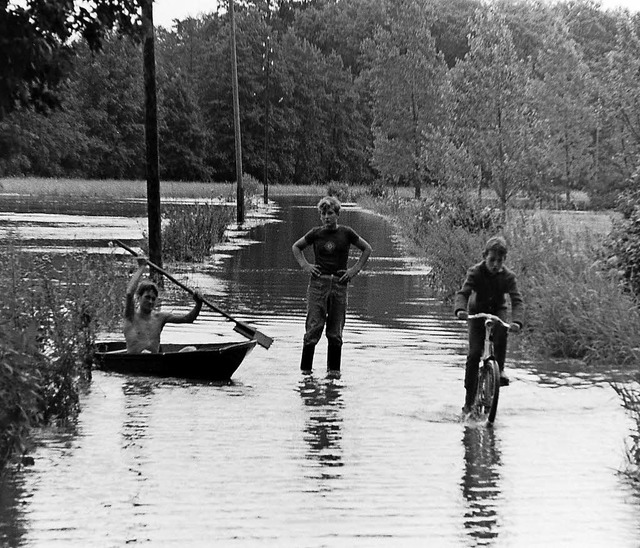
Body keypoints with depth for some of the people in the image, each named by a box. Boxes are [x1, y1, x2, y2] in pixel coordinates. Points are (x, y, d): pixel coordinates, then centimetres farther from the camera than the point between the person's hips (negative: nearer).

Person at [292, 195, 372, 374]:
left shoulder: (346, 233, 3)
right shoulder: (316, 233, 4)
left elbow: (367, 249, 15)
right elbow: (296, 247, 20)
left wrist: (355, 269, 6)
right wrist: (305, 265, 6)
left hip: (339, 284, 0)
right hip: (318, 283, 0)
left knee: (335, 331, 4)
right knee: (313, 328, -7)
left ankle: (334, 369, 14)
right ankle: (305, 369, 0)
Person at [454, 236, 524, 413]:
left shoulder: (508, 276, -18)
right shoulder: (475, 272, -19)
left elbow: (517, 300, -25)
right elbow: (463, 293, -29)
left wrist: (517, 321, -44)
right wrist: (460, 309, -52)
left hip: (497, 311, 1)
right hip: (477, 312, -1)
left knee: (501, 331, -36)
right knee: (474, 353, -12)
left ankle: (500, 369, -17)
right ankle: (469, 399, -4)